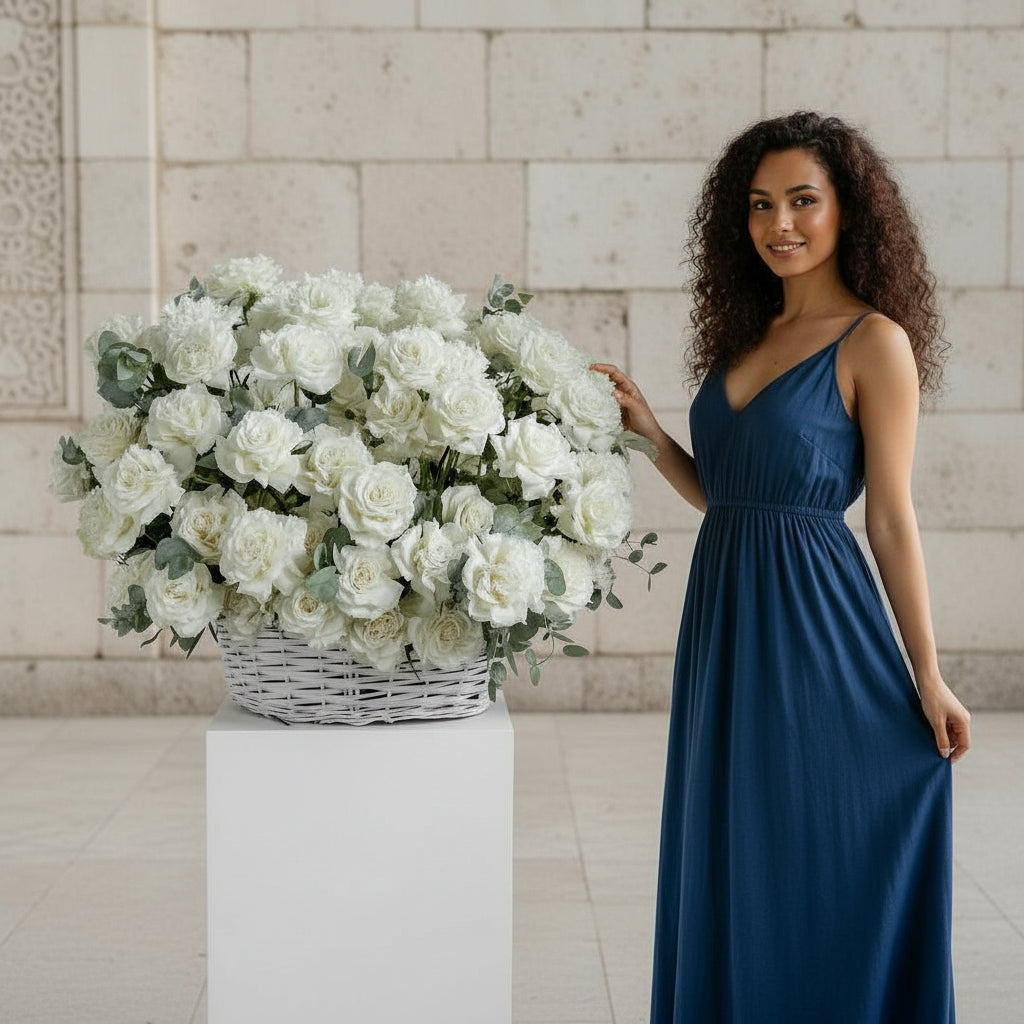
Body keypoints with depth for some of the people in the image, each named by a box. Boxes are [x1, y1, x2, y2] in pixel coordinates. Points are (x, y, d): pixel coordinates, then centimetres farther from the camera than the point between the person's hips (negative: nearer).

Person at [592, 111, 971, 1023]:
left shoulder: (873, 341, -7)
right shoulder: (748, 336, 13)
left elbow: (892, 520, -8)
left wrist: (929, 679, -9)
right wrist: (649, 433, 0)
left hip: (813, 626, -7)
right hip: (724, 622, 7)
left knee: (813, 871, 2)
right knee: (729, 869, 14)